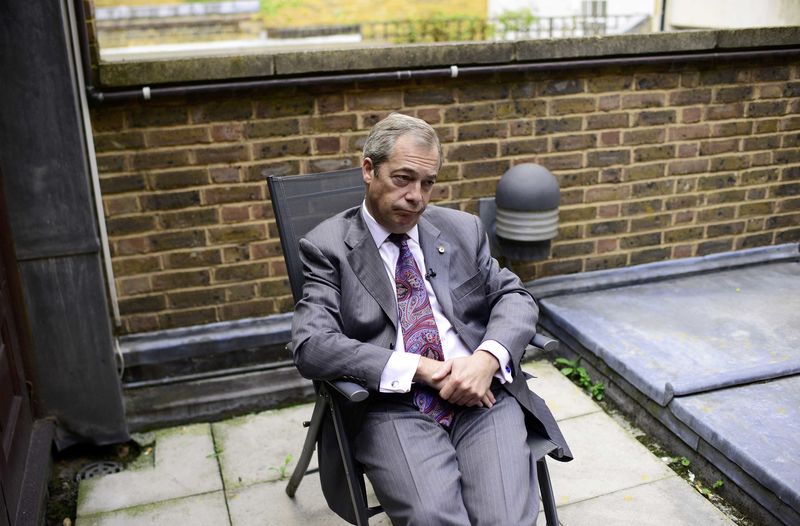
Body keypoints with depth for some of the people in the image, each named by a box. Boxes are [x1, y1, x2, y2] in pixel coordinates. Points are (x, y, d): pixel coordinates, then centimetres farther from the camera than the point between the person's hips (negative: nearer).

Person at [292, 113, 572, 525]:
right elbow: (311, 346, -8)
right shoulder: (328, 246, 3)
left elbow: (515, 298, 12)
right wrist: (420, 369, -15)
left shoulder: (462, 229, 16)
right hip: (391, 407, -2)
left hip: (480, 396, 3)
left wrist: (488, 358, -10)